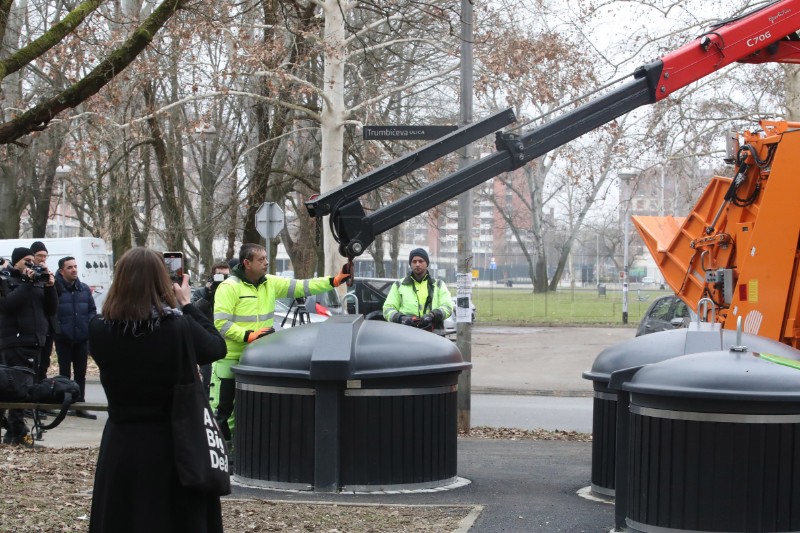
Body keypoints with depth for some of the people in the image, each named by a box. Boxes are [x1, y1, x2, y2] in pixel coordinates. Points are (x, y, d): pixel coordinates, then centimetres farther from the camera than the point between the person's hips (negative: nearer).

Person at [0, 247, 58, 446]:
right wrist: (27, 284, -18)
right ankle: (19, 432, -12)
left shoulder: (38, 280, 16)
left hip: (34, 341, 7)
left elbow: (51, 309, 13)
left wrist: (50, 287, -2)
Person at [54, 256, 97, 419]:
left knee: (81, 374, 10)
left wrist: (89, 326, -1)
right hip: (63, 338, -5)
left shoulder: (84, 289, 8)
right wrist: (57, 328, -17)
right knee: (65, 373, 4)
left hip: (82, 338, 5)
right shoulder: (56, 288, -9)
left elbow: (92, 309, 13)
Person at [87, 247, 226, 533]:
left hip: (121, 444, 2)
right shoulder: (179, 327, -16)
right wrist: (187, 305, 11)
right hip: (175, 443, -1)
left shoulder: (98, 330, -11)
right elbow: (217, 346, 3)